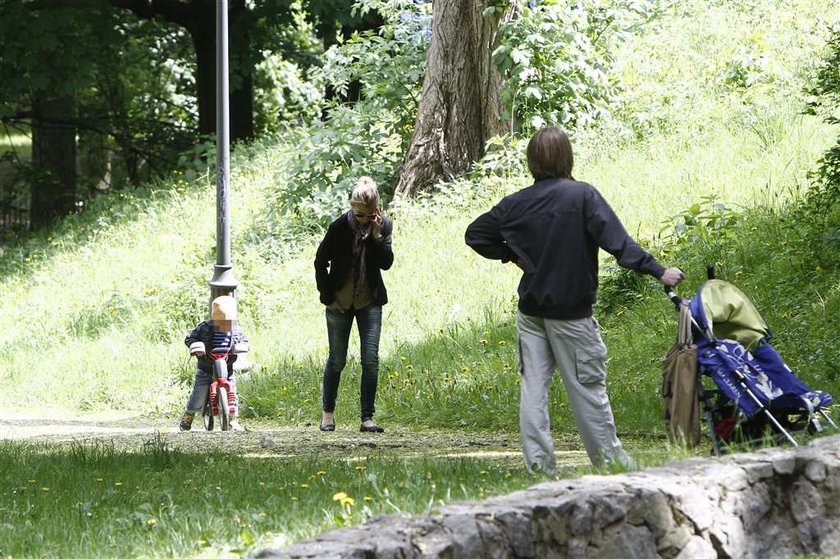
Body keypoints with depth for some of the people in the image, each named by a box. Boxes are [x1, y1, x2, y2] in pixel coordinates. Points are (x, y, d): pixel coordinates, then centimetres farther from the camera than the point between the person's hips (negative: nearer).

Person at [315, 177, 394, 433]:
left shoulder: (384, 225, -4)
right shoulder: (340, 227, -12)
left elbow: (386, 263, -9)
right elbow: (320, 262, -3)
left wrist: (376, 235, -21)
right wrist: (328, 297, -4)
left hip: (370, 302, 2)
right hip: (340, 303, -2)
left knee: (371, 361, -5)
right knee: (337, 360, 6)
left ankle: (367, 418, -1)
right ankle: (328, 413, 21)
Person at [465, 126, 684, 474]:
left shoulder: (516, 203, 2)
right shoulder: (583, 196, -11)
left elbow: (475, 235, 11)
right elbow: (617, 241, -20)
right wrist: (658, 272, -21)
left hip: (530, 311, 4)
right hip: (570, 311, -4)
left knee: (533, 384, 5)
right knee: (588, 385, 4)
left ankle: (538, 464, 0)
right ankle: (609, 459, 13)